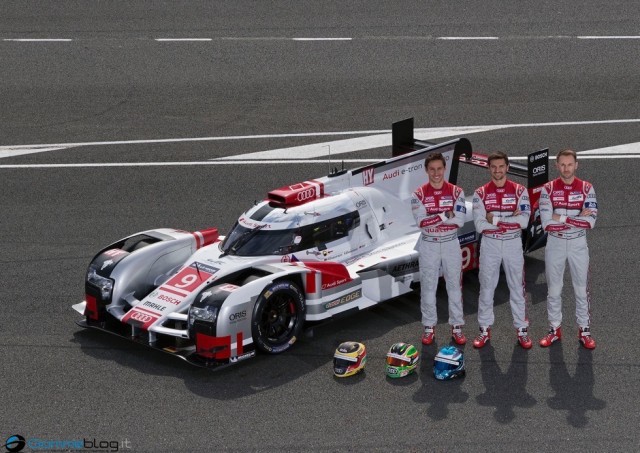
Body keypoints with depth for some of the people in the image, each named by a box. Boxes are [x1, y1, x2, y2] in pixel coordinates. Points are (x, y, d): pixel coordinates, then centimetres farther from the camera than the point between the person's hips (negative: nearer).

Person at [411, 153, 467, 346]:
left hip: (451, 244, 0)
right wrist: (446, 215, -18)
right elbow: (421, 222, -15)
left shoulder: (456, 192, -2)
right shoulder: (419, 194, -3)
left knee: (454, 285, 4)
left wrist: (433, 218, -16)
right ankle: (429, 327, 15)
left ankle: (456, 327, 13)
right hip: (429, 245, 0)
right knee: (428, 286, 5)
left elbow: (459, 220, -14)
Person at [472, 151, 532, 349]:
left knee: (517, 287, 5)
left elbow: (524, 221, -13)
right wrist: (510, 219, -13)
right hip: (489, 244, 0)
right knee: (486, 287, 6)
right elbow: (479, 225, -11)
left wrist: (495, 218, -15)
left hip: (513, 244, 0)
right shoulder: (481, 193, -1)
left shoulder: (519, 190, -1)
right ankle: (485, 329, 16)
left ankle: (522, 329, 14)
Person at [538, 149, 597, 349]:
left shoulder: (586, 188, -5)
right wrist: (577, 218, -16)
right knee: (554, 289, 9)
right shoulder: (548, 189, -6)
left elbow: (590, 222, -16)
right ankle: (555, 329, 20)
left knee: (582, 289, 7)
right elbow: (547, 223, -16)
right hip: (555, 244, 0)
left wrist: (561, 218, -17)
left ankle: (584, 330, 17)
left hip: (578, 244, 0)